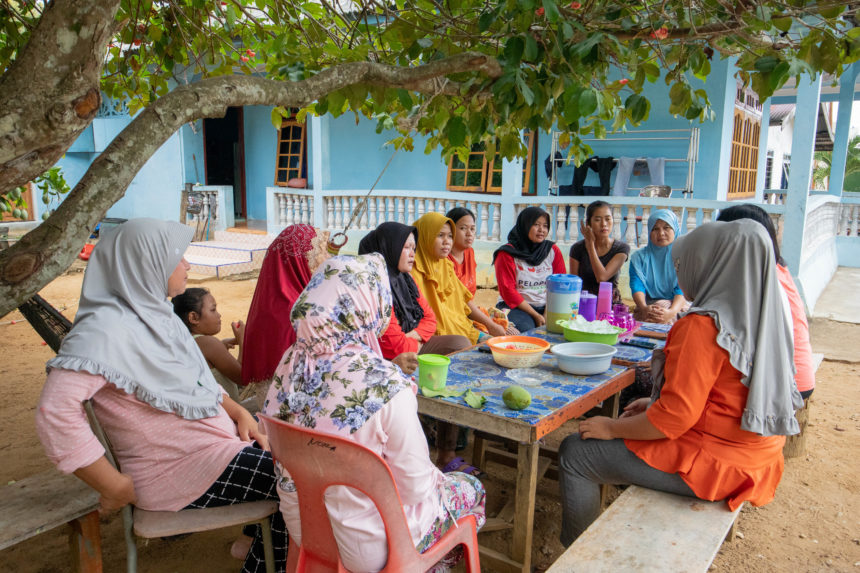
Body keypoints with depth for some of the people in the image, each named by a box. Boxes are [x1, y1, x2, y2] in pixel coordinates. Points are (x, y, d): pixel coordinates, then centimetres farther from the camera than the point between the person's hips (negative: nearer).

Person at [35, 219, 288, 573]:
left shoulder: (156, 313, 8)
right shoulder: (107, 328, -21)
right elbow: (55, 412, -31)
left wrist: (239, 412, 0)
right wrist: (118, 489, -25)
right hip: (183, 472, -9)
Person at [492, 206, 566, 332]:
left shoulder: (553, 250, 9)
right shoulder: (507, 253, -3)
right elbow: (507, 290, -8)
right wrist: (535, 315, -13)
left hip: (546, 307, 4)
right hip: (514, 307, -4)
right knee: (526, 329, -34)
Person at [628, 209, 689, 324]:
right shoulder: (639, 257, 11)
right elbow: (637, 286, -5)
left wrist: (671, 312, -29)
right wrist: (644, 308, -27)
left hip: (677, 306, 0)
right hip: (648, 305, 1)